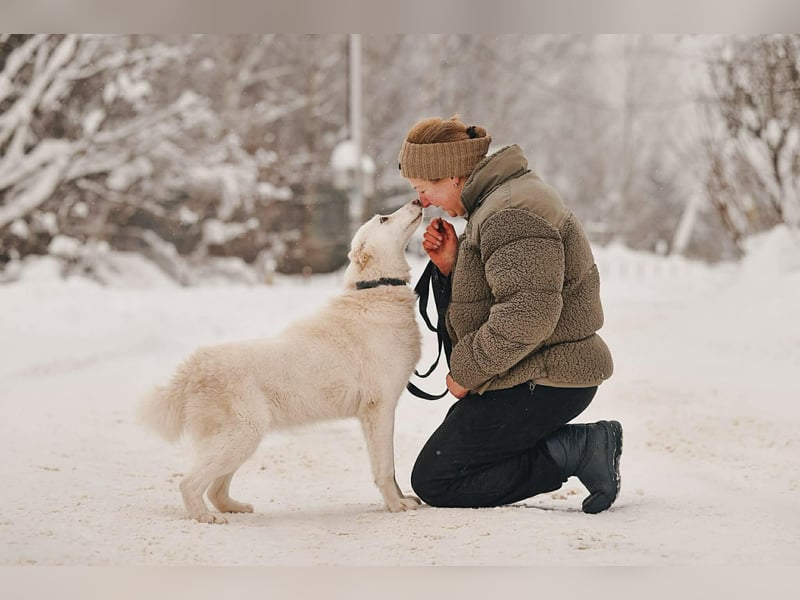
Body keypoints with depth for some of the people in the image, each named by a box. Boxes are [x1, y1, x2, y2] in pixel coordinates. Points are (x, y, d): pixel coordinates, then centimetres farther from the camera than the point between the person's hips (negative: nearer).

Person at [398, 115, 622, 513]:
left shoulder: (510, 216, -20)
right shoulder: (492, 203, 15)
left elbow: (527, 313, -30)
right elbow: (479, 299, 16)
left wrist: (467, 371, -19)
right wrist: (450, 267, -2)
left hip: (543, 385, -11)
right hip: (545, 375, 11)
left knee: (433, 482, -6)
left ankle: (572, 452, -8)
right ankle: (581, 445, 7)